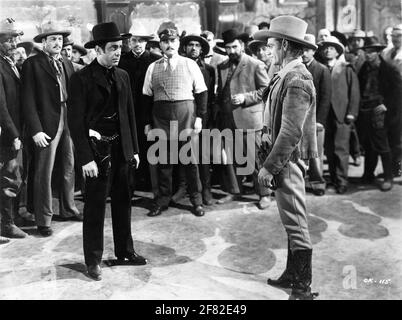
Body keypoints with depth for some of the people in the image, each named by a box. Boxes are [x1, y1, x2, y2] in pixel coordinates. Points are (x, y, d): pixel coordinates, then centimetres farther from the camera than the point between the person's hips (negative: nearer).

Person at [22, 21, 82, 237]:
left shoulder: (67, 64, 14)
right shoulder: (32, 64, -4)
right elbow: (28, 101, -9)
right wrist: (35, 130, -16)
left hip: (70, 124, 6)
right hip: (47, 126, -6)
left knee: (69, 170, 14)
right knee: (44, 174, 0)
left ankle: (68, 210, 30)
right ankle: (43, 220, 11)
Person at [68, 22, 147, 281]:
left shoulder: (123, 76, 10)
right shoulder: (82, 78, -9)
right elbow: (76, 121, -11)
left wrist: (134, 149, 10)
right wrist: (86, 158, -16)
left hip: (122, 148, 6)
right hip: (97, 148, -6)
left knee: (123, 202, 14)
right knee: (96, 205, 3)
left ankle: (125, 252, 29)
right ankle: (93, 260, 17)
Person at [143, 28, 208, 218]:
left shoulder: (190, 65, 2)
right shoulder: (153, 68, 7)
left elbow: (202, 92, 2)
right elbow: (147, 97, 9)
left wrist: (200, 117, -5)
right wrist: (148, 122, 4)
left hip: (186, 113, -1)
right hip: (161, 116, 2)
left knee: (190, 158, 4)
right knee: (163, 159, 7)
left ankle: (196, 200, 17)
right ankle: (163, 200, 21)